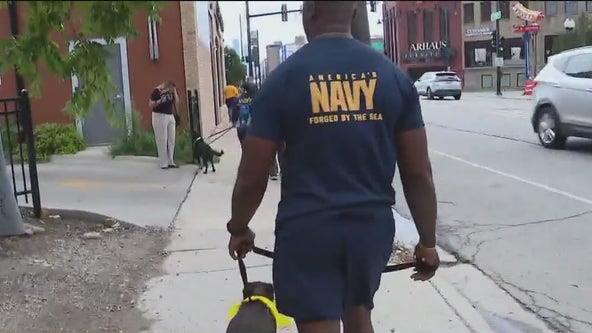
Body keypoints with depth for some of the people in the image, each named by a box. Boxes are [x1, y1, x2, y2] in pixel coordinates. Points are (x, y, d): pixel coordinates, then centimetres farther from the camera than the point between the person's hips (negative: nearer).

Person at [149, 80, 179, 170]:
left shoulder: (171, 92, 10)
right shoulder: (157, 91, -8)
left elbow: (176, 102, 7)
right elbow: (150, 104, -9)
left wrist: (175, 92, 0)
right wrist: (159, 102, -25)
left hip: (170, 116, 7)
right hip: (159, 116, -6)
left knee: (171, 140, 6)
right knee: (162, 140, -6)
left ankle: (171, 162, 13)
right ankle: (163, 163, -1)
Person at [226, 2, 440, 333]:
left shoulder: (283, 78, -8)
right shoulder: (393, 76, 0)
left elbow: (252, 176, -5)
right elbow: (418, 172, 0)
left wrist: (238, 228, 12)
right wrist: (428, 241, 11)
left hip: (307, 229, -3)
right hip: (372, 224, 4)